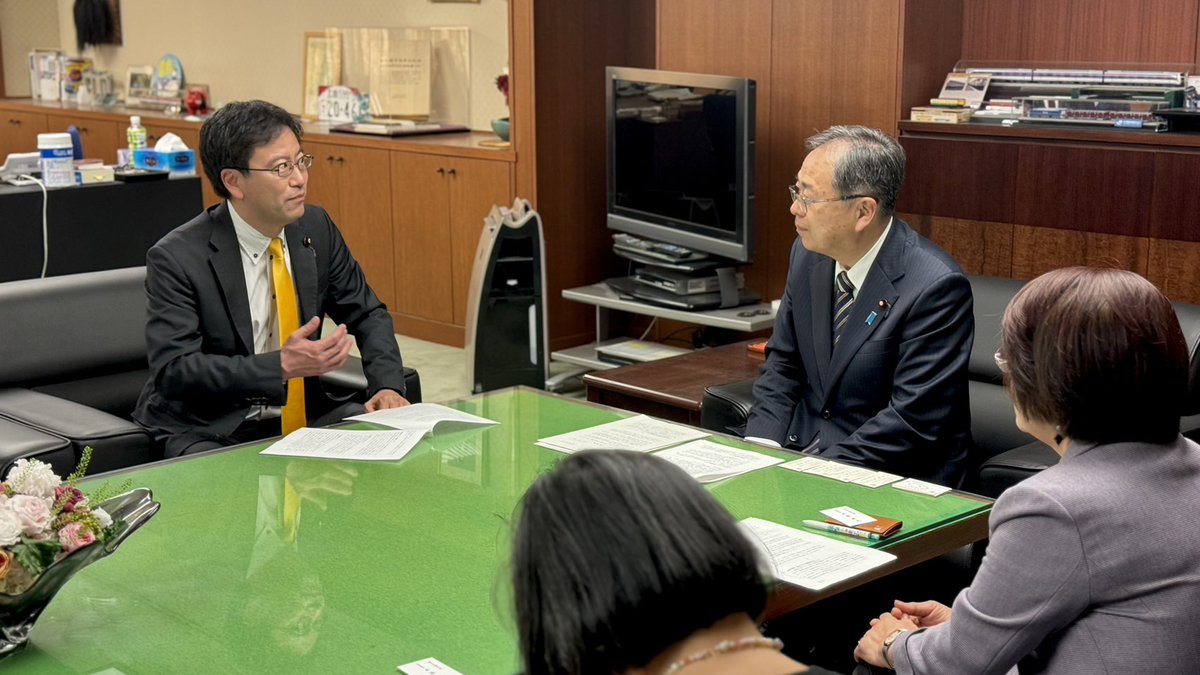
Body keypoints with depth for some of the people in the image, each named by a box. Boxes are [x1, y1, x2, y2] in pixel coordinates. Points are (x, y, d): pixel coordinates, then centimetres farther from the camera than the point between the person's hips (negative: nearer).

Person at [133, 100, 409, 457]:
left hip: (304, 413, 5)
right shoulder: (177, 257, -15)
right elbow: (173, 370, -20)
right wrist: (282, 365, -29)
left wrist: (387, 385, -7)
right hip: (210, 433, -5)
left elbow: (368, 314, 11)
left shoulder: (316, 227, 1)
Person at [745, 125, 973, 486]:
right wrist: (761, 443, -5)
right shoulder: (808, 254, 2)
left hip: (891, 476, -6)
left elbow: (913, 421, -19)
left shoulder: (935, 287, -19)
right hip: (800, 449, 7)